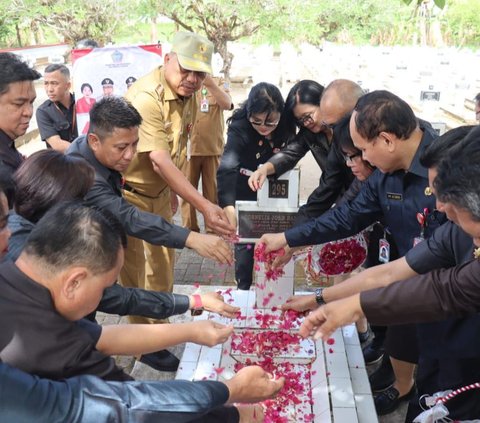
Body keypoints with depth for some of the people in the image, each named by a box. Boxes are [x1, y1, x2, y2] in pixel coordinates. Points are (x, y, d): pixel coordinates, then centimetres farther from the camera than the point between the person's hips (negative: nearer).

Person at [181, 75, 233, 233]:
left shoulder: (218, 82, 4)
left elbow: (227, 104, -14)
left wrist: (210, 83, -28)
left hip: (213, 147, -1)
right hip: (189, 147, 1)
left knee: (213, 191, 7)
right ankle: (189, 229, 17)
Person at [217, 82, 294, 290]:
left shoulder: (286, 128, -16)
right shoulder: (239, 128, -29)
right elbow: (226, 168, -44)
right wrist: (228, 207, -57)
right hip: (245, 199, -3)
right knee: (245, 251, 4)